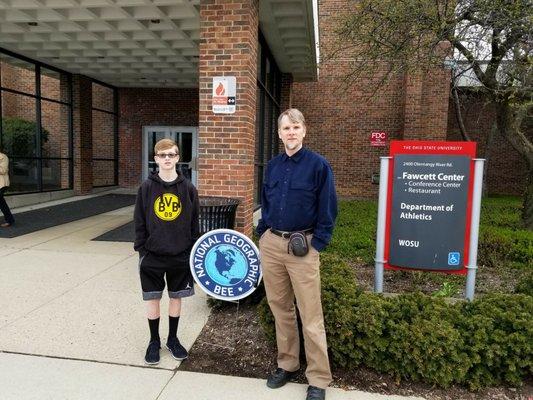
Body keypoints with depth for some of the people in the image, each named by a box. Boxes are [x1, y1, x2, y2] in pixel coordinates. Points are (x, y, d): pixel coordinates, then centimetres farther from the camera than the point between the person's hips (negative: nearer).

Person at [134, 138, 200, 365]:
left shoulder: (188, 188, -2)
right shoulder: (147, 187, -3)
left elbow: (194, 222, 4)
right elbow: (140, 221, 1)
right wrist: (141, 248, -1)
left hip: (181, 255, 1)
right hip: (153, 255, 0)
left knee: (176, 297, 12)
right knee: (153, 298, 9)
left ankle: (173, 339, 31)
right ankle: (154, 341, 28)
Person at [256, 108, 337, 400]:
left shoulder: (318, 165, -6)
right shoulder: (272, 166, 10)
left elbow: (328, 209, -6)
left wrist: (317, 244, -10)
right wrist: (263, 233, 11)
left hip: (302, 247, -5)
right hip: (271, 244, 5)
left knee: (310, 316, 1)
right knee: (280, 308, 15)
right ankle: (287, 364, 32)